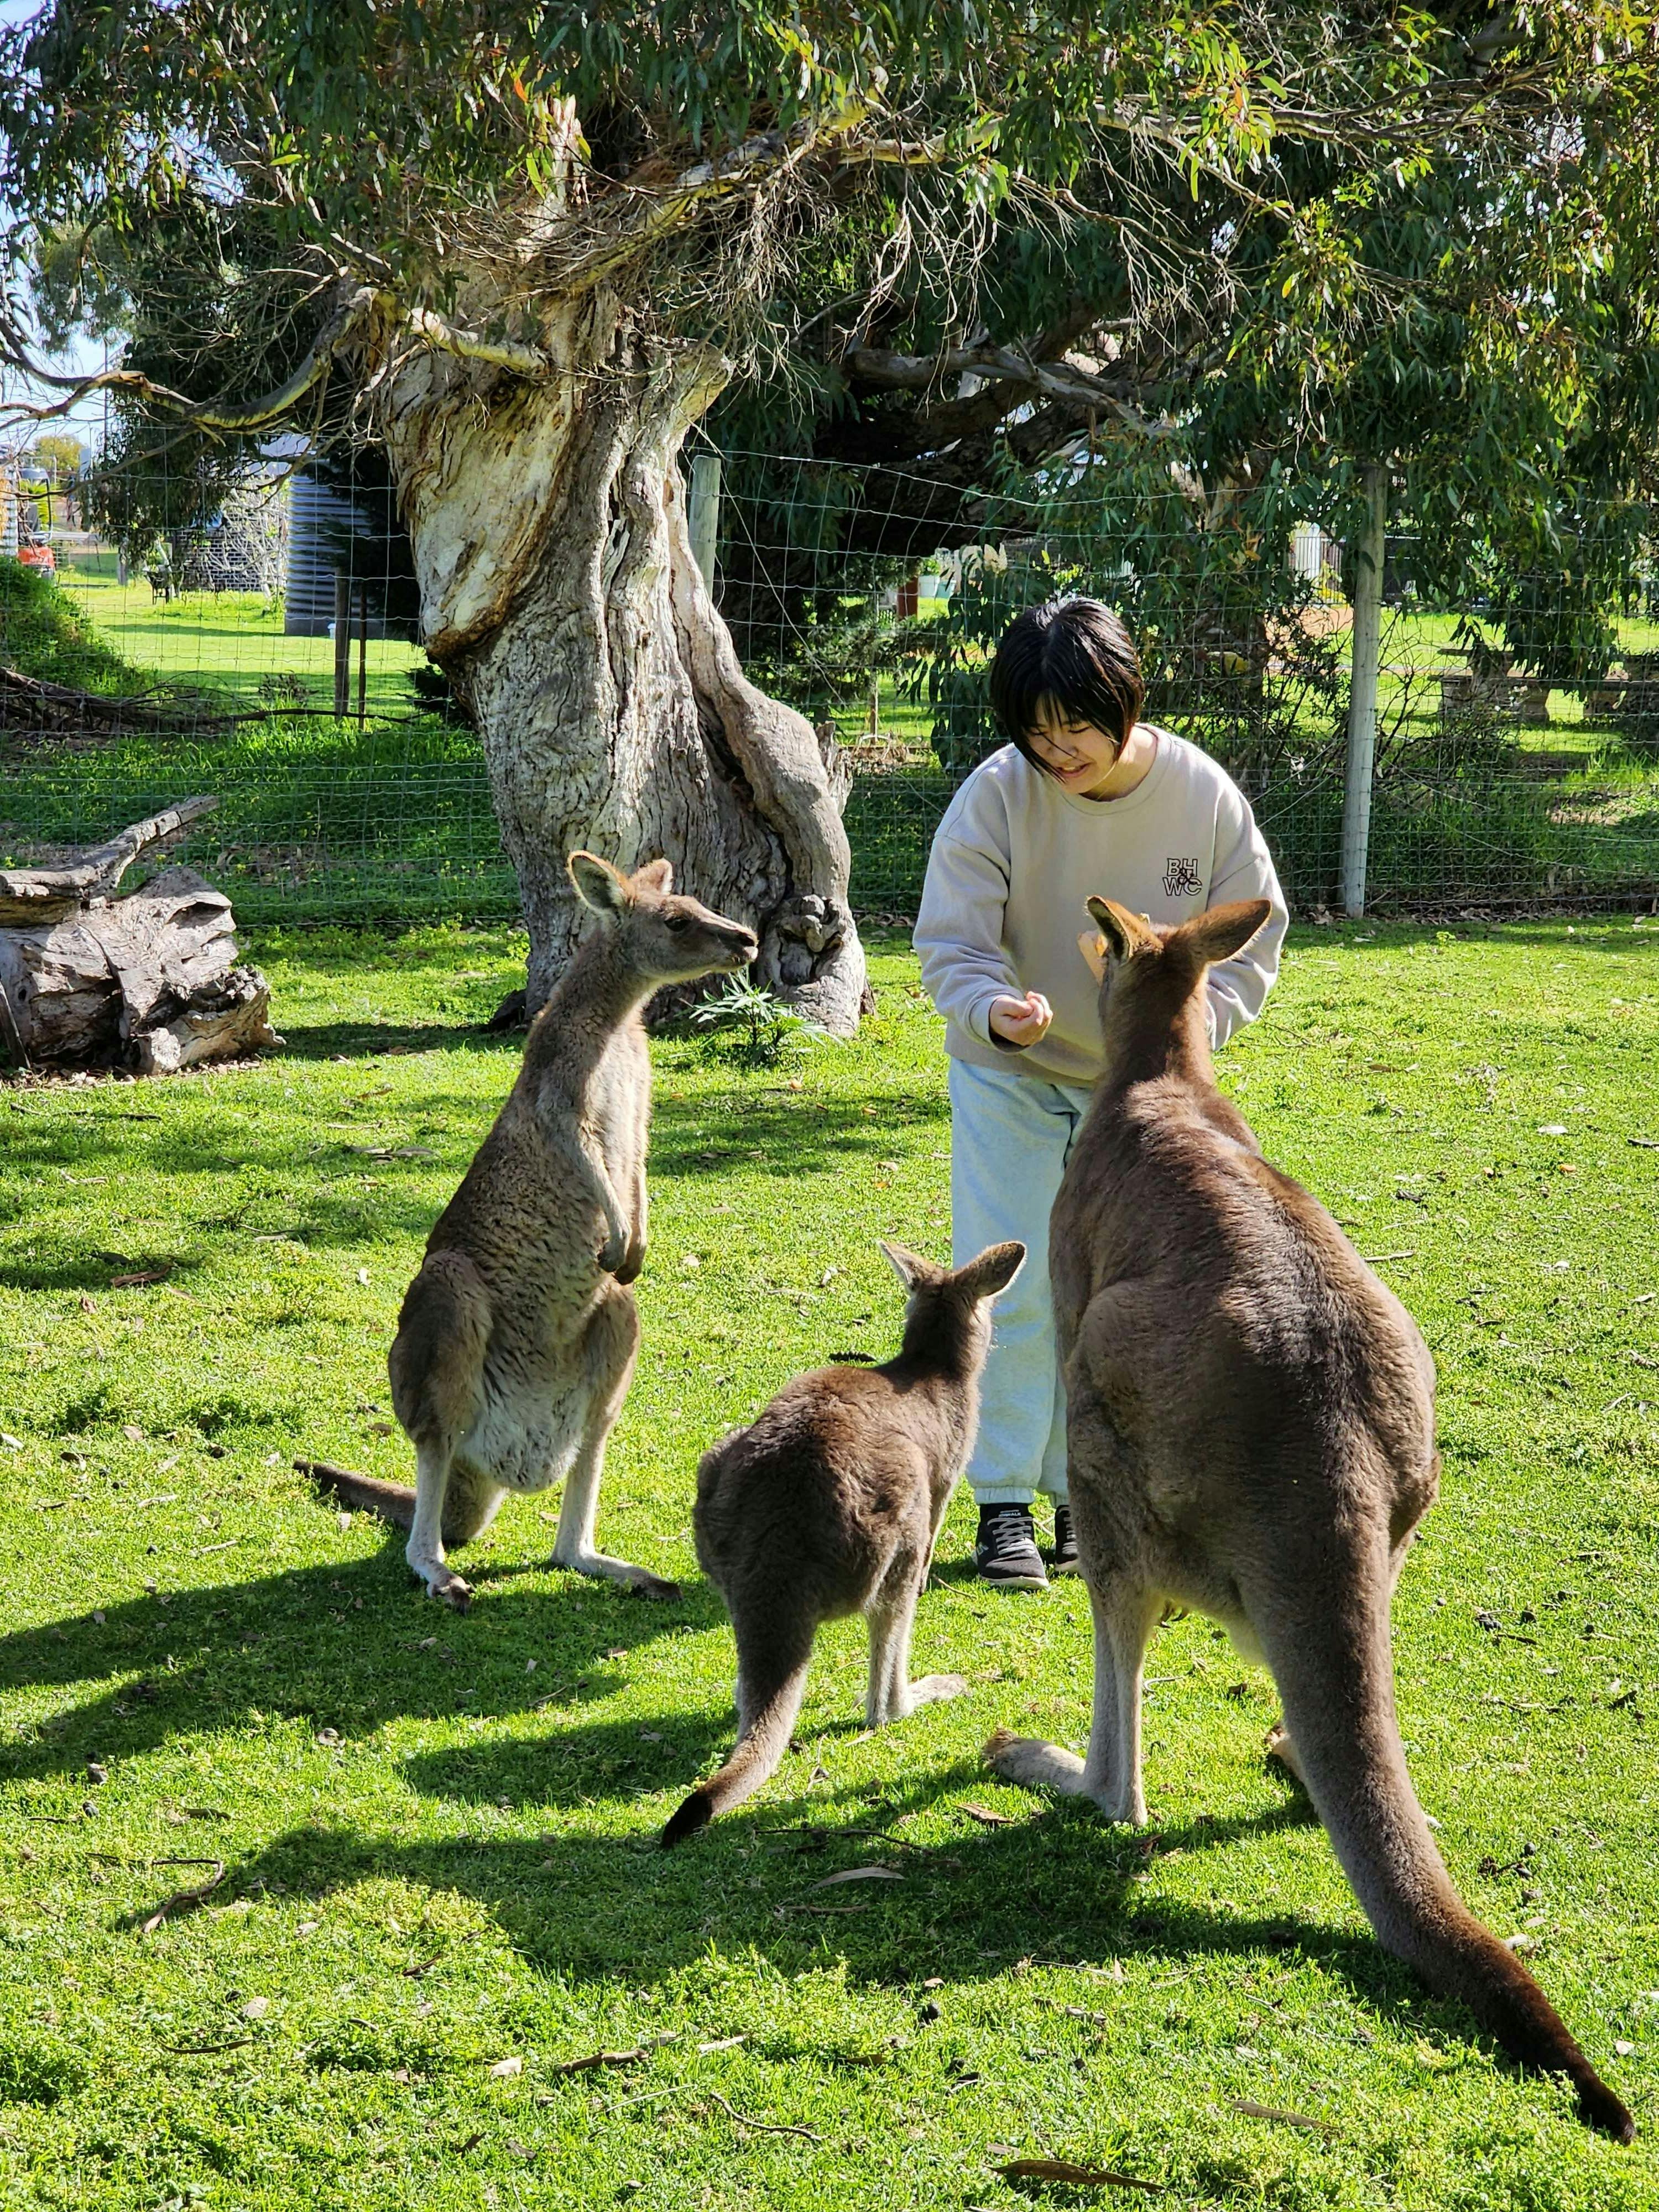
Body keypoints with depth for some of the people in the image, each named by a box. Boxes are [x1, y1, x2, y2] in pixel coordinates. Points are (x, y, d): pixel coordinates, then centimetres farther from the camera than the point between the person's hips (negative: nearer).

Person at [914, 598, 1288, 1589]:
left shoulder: (1205, 797, -16)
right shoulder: (997, 797, -21)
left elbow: (1251, 939, -5)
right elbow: (951, 944, -18)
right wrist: (994, 1009, -39)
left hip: (1142, 1087, 1)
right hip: (1013, 1076, -1)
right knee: (1011, 1291, -4)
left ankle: (1090, 1492, 19)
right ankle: (1005, 1502, 6)